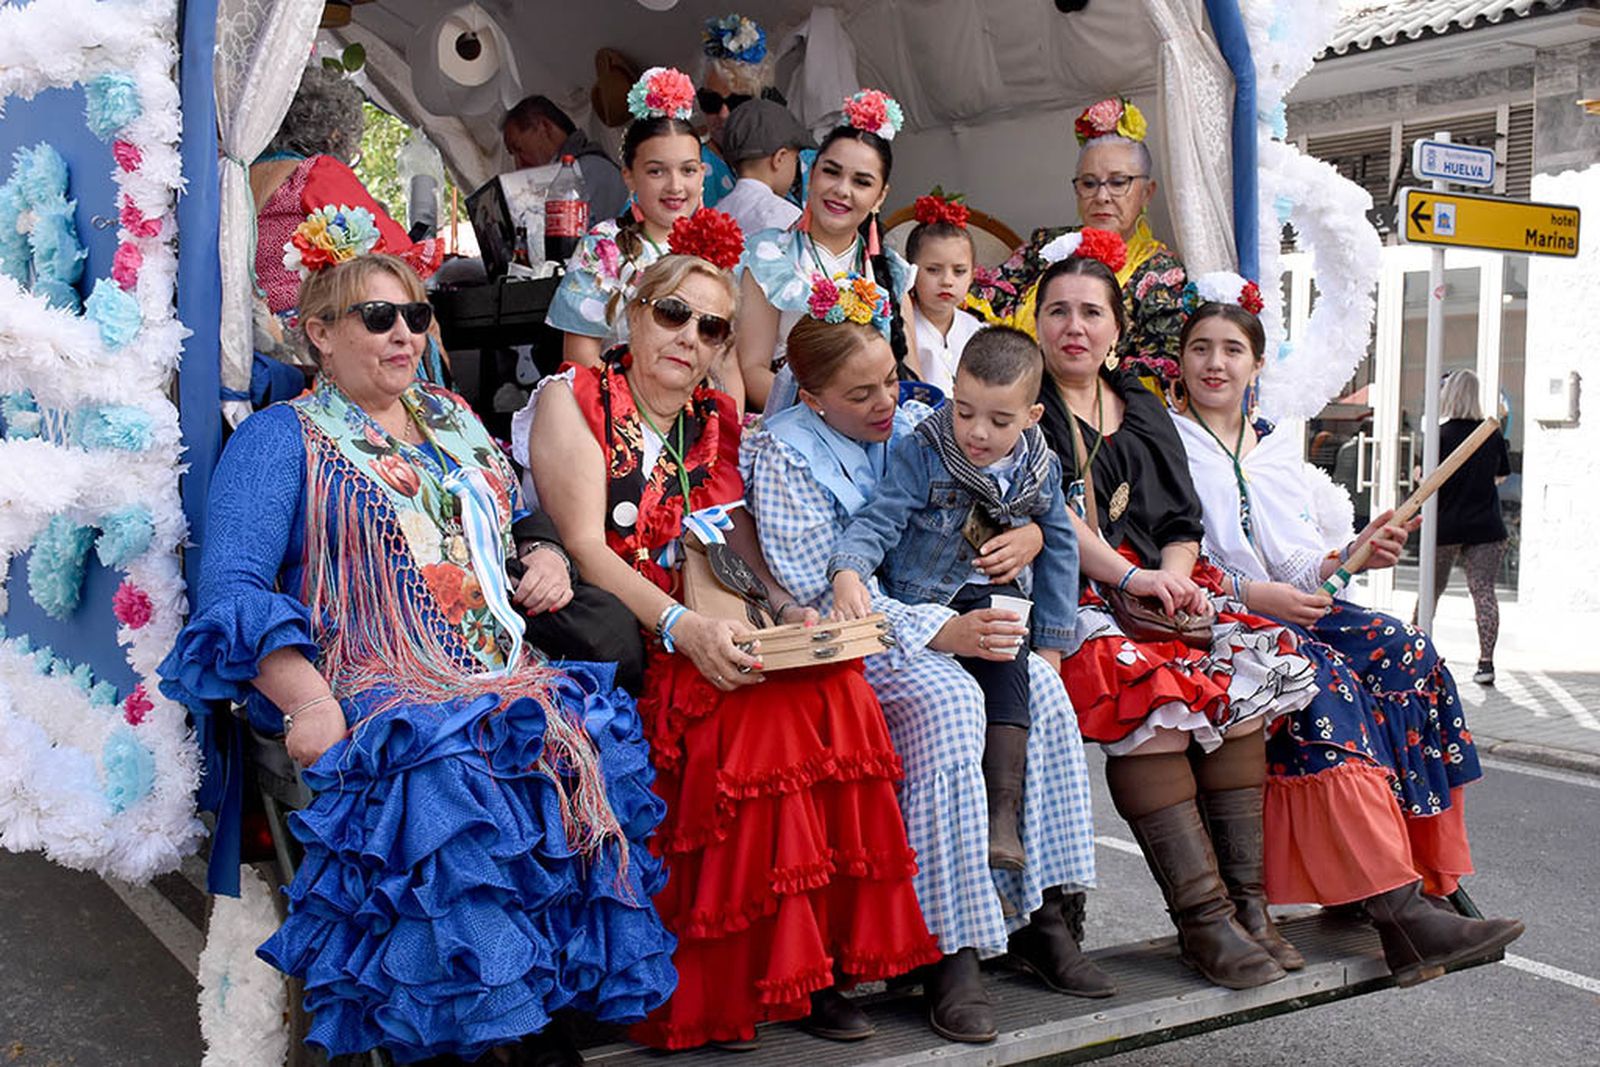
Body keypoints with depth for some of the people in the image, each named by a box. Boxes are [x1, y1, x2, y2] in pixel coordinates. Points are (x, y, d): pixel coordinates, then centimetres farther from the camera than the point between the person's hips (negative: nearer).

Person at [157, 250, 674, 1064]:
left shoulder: (453, 419, 25)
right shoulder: (281, 438, 5)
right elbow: (234, 587, -7)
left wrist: (545, 558, 8)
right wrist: (306, 699, -23)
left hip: (508, 676, 6)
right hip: (383, 692, -6)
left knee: (594, 751, -24)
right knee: (450, 780, -36)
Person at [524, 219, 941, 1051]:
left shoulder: (715, 421, 17)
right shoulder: (573, 398, 2)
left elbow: (741, 559, 13)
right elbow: (584, 547, -10)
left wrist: (787, 611, -9)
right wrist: (684, 629, -24)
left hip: (706, 641, 5)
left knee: (837, 688, -21)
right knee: (758, 707, -29)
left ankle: (805, 967, -11)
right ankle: (707, 993, -18)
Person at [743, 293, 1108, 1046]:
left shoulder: (910, 429, 10)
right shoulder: (783, 453, -9)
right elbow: (822, 591, -18)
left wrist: (1029, 535, -9)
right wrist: (941, 633, -28)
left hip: (941, 615, 6)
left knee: (1038, 686, -19)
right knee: (948, 704, -32)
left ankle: (1040, 912, -10)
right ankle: (951, 953, -28)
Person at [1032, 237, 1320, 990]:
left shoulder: (1142, 411, 22)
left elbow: (1181, 519, 14)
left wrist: (1172, 575, -9)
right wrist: (1130, 576, -19)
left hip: (1159, 585, 6)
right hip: (1067, 595, -5)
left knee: (1244, 681, -21)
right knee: (1153, 689, -32)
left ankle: (1245, 900, -15)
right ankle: (1201, 916, -28)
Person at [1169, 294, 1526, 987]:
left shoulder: (1279, 453, 23)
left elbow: (1305, 569, 15)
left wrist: (1353, 552, -6)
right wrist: (1251, 594, -18)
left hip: (1293, 610, 6)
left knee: (1404, 650, -21)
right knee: (1323, 678, -32)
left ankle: (1424, 874, -22)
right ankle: (1398, 907, -39)